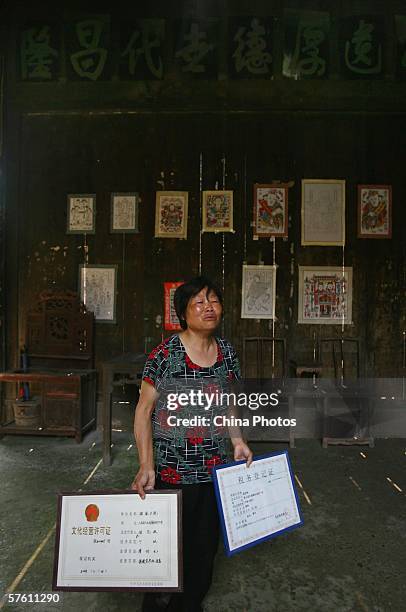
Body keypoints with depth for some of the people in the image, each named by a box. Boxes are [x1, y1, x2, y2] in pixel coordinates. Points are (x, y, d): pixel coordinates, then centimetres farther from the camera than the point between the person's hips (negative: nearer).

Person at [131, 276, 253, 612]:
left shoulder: (227, 352, 0)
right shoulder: (166, 354, -15)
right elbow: (144, 410, -10)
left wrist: (238, 441, 1)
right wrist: (146, 465, -16)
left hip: (215, 468, 5)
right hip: (172, 470, -4)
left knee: (205, 545, 19)